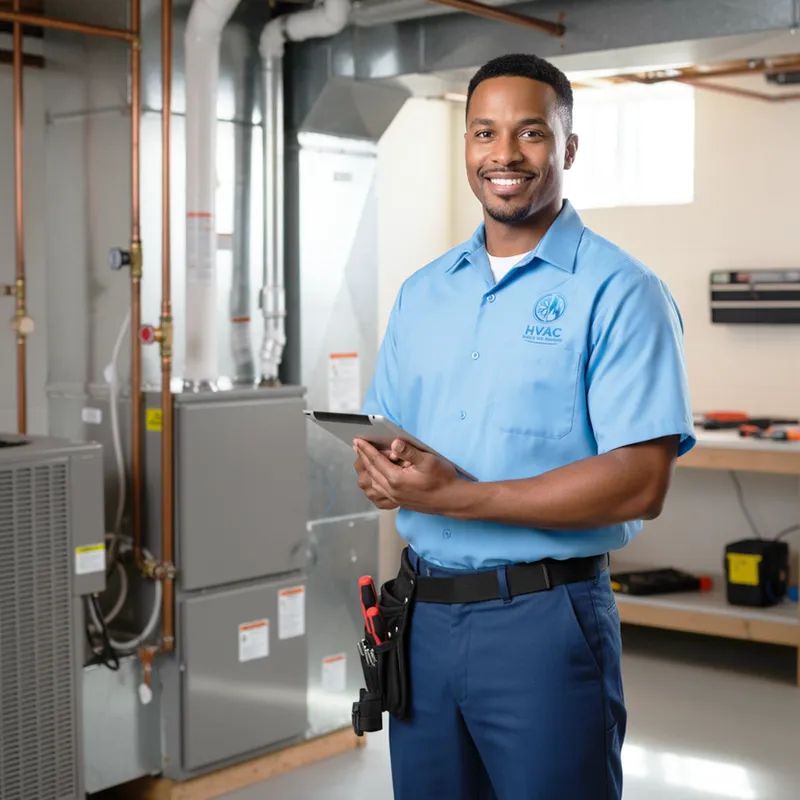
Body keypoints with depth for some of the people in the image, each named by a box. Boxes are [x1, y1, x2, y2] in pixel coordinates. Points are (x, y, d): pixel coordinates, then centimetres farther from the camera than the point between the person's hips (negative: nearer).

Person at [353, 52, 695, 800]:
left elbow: (640, 483, -17)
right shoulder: (422, 291, 11)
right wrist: (382, 472, -9)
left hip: (546, 623, -5)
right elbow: (379, 437, 15)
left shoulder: (619, 292, -8)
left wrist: (459, 498, -21)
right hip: (422, 612, 5)